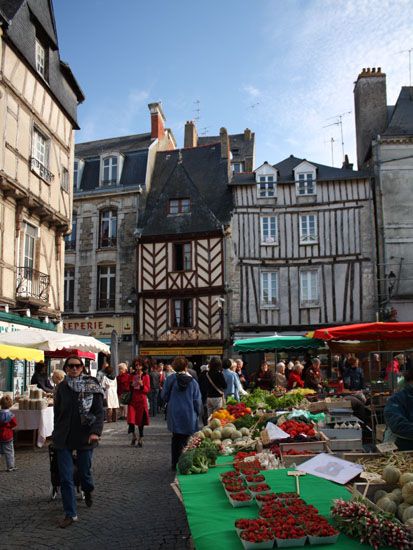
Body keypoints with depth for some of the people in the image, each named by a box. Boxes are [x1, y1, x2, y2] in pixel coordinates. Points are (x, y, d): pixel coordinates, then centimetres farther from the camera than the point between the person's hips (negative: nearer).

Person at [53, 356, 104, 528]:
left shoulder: (92, 386, -6)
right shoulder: (62, 387, 2)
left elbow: (99, 411, -9)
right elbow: (57, 411, 11)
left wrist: (96, 431, -23)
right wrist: (57, 433, 11)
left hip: (85, 436, -2)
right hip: (64, 438, 2)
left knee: (84, 471, 11)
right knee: (65, 478, 0)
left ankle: (88, 492, 46)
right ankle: (70, 514, 13)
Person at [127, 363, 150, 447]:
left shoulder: (146, 376, 1)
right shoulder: (133, 376, 10)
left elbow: (148, 390, -1)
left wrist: (142, 385, -17)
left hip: (141, 399, -2)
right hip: (132, 399, 2)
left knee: (140, 419, 2)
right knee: (131, 418, -9)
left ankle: (141, 439, 15)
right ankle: (134, 436, 13)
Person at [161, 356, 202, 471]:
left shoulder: (170, 379, -6)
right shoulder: (193, 381, -6)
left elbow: (164, 396, 0)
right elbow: (197, 400, -2)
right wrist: (197, 413, 12)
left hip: (174, 415, 1)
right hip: (189, 416, -1)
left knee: (176, 439, 13)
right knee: (185, 440, 9)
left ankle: (175, 464, 19)